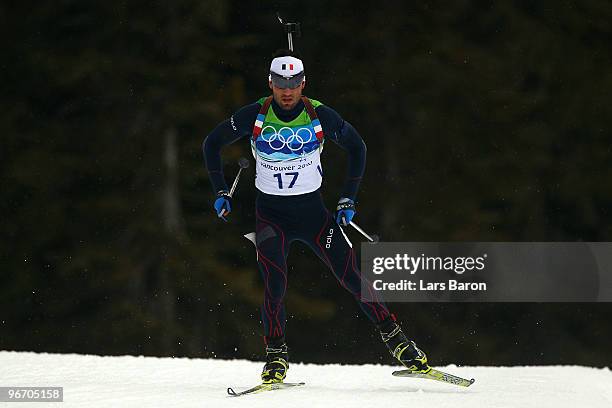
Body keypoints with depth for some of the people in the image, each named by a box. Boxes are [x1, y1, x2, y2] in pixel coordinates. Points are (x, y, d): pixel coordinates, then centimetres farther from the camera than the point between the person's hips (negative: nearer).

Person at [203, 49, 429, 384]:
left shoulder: (320, 116, -12)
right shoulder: (255, 116, -12)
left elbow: (356, 147, 5)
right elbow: (212, 143, 4)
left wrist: (347, 200, 1)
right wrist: (220, 193, -1)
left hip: (312, 210, 0)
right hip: (270, 213, 0)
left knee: (350, 275, -7)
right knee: (275, 284, -18)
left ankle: (394, 337, 5)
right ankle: (276, 356, -4)